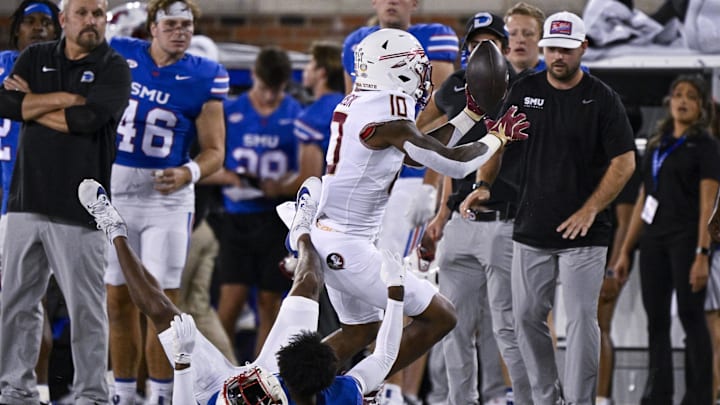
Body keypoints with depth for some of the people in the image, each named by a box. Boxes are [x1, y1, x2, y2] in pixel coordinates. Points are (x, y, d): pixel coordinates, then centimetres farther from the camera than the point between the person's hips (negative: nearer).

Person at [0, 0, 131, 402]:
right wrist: (67, 99, -9)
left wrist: (34, 104, -4)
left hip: (78, 209, -4)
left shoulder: (114, 68, 0)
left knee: (87, 309, -1)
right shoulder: (35, 59, 12)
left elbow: (88, 118, -16)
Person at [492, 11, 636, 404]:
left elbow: (624, 162, -5)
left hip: (584, 235, -4)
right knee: (527, 317, 5)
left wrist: (590, 210, -12)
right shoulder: (524, 91, 5)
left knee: (581, 320, -7)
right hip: (531, 231, 4)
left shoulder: (602, 99, -5)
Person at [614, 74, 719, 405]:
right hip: (654, 240, 6)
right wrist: (625, 251, 15)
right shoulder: (656, 145, 16)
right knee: (656, 321, 6)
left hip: (686, 239, -6)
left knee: (691, 317, -5)